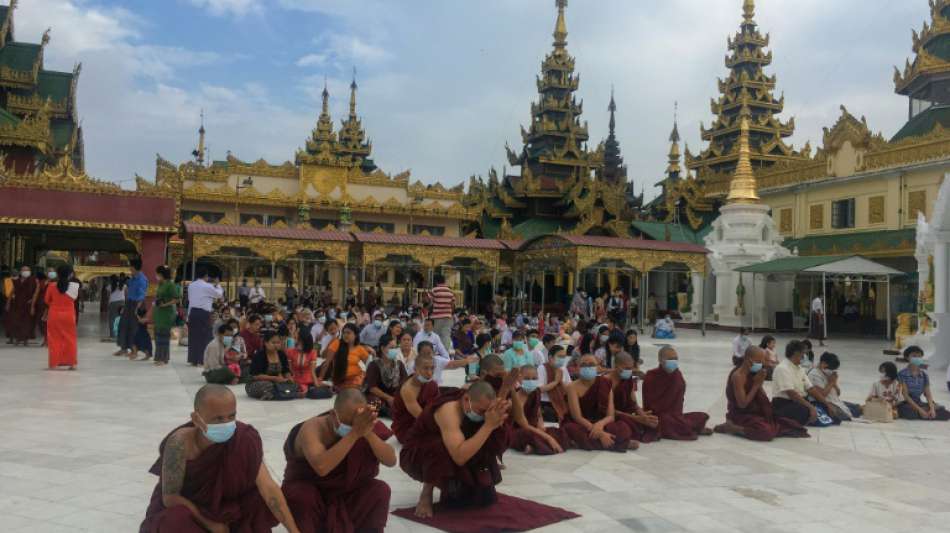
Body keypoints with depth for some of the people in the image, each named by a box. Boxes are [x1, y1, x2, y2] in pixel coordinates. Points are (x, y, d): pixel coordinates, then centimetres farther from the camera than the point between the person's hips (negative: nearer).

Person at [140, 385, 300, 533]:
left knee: (266, 502, -19)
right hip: (185, 509, -2)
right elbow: (170, 496, -23)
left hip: (222, 506, 3)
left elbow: (268, 486, -27)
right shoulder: (181, 442, -31)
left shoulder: (244, 438, -25)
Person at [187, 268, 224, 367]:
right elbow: (219, 294, 4)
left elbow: (190, 298, 13)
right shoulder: (208, 286, -8)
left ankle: (193, 359, 11)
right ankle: (203, 359, 1)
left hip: (193, 311, 5)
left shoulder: (191, 285, 8)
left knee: (193, 336, 8)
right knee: (205, 336, 2)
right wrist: (217, 285, 19)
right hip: (204, 313, -5)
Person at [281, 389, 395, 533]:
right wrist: (354, 434, -49)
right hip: (311, 490, -3)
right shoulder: (313, 428, -29)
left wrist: (369, 434, -40)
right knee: (302, 499, -34)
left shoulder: (364, 426, -16)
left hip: (346, 490, 3)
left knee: (380, 490, -19)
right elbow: (321, 467, -47)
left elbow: (391, 461, -24)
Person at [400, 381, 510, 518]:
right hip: (416, 457, -6)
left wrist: (496, 421, -34)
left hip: (449, 460, 6)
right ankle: (426, 493, -16)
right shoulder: (449, 409, -34)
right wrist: (489, 425, -45)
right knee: (443, 449, -38)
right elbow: (459, 457, -48)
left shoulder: (476, 406, -14)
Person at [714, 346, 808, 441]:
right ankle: (729, 427, -13)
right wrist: (757, 384, -19)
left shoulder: (753, 374, 6)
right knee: (767, 432, -30)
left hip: (755, 413, 8)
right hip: (741, 415, -8)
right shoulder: (738, 376, -19)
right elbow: (742, 404, -23)